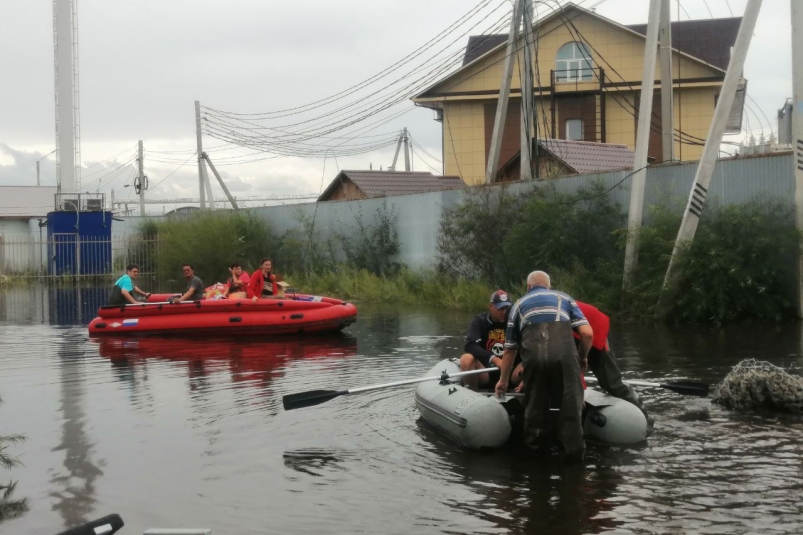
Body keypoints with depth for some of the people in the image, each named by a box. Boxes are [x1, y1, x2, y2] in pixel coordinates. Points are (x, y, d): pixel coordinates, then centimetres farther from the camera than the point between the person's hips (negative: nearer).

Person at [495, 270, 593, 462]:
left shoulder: (519, 305, 32)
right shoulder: (564, 298, 29)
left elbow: (509, 349, 33)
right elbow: (587, 333, 14)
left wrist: (503, 380, 45)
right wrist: (583, 358, 32)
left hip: (533, 351, 1)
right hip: (564, 349, -1)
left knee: (534, 402, 18)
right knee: (570, 402, 10)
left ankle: (535, 449, 28)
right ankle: (573, 451, 10)